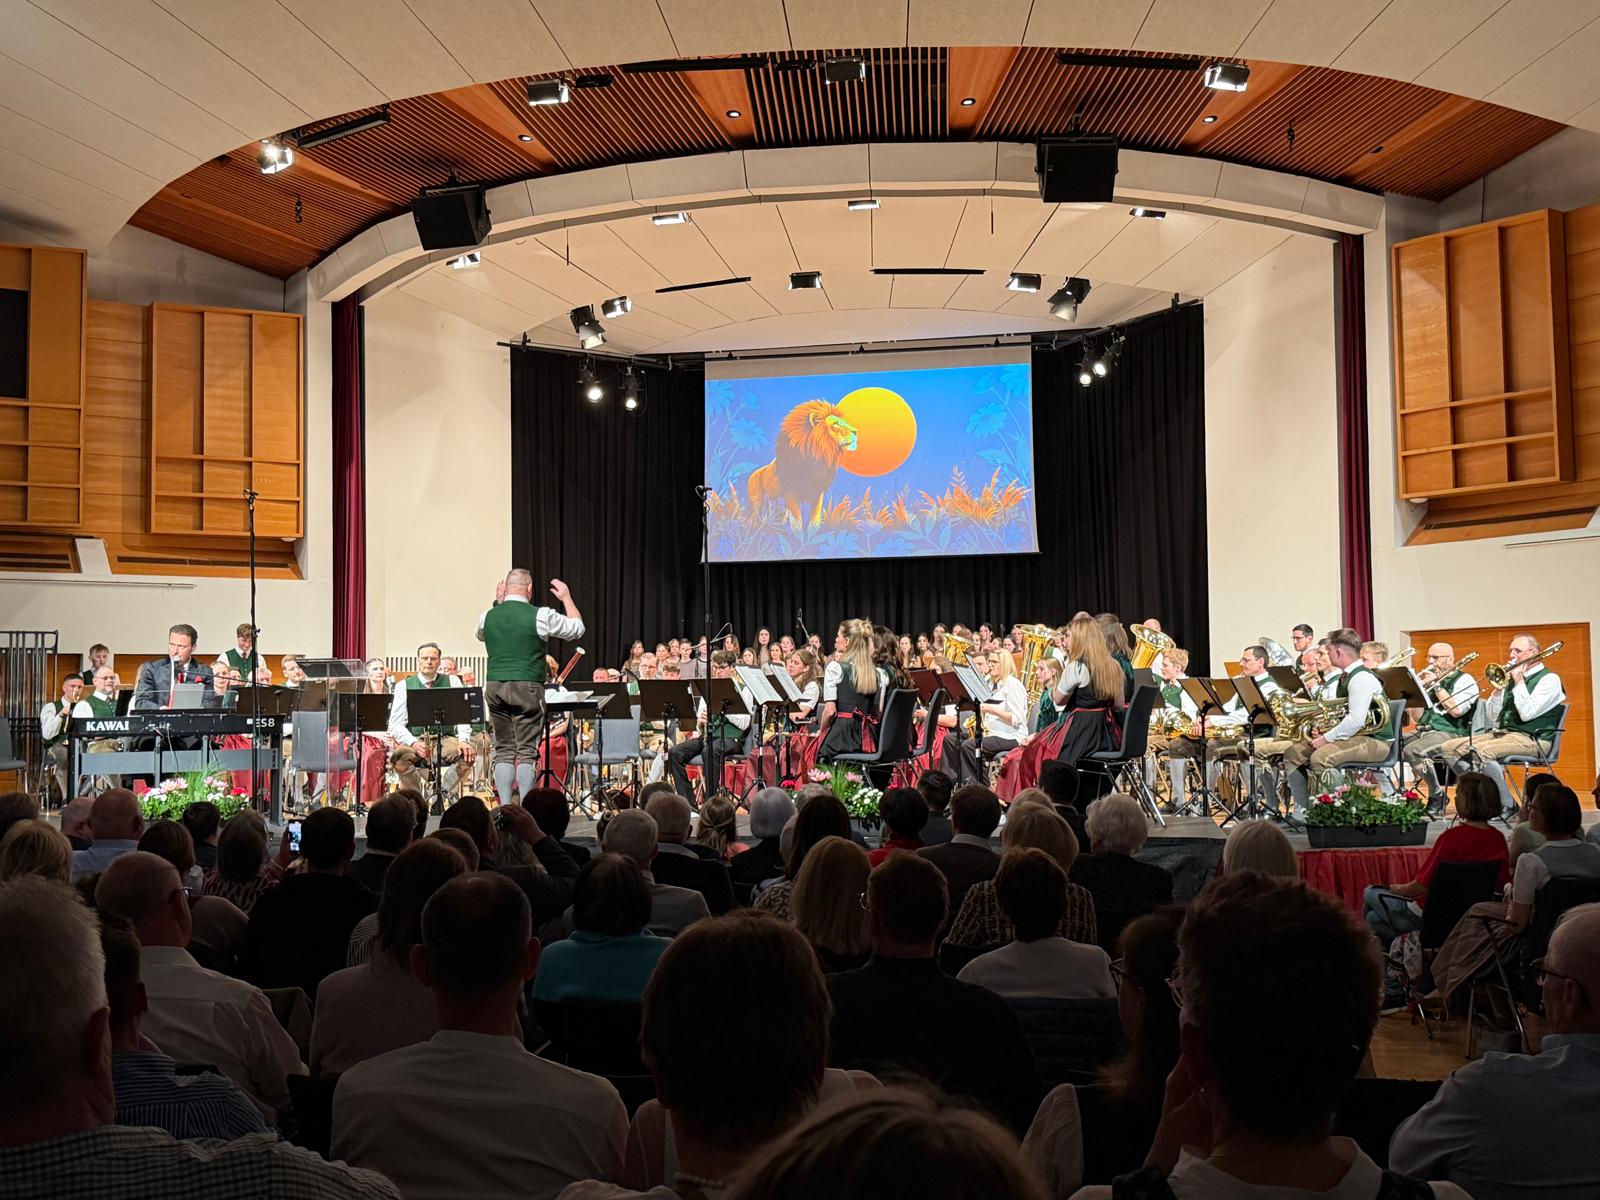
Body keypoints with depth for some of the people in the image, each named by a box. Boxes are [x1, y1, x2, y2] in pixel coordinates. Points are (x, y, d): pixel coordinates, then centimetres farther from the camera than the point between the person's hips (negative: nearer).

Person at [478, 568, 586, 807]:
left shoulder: (488, 616, 6)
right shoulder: (540, 615, -6)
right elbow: (577, 628, 8)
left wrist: (497, 604, 28)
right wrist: (567, 597, 20)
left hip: (494, 687, 4)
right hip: (526, 688, -4)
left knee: (503, 749, 9)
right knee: (527, 751, -1)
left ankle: (505, 807, 7)